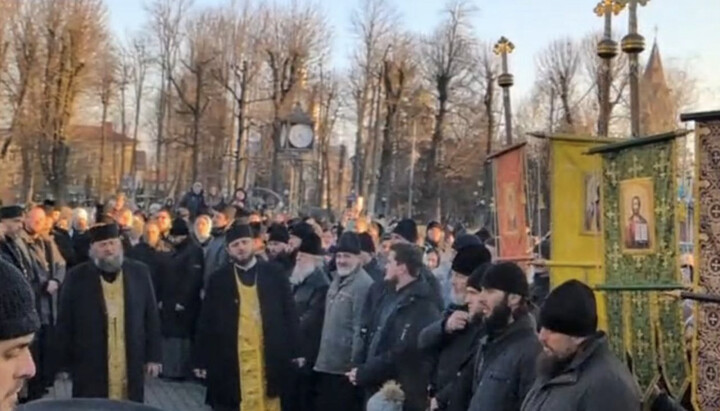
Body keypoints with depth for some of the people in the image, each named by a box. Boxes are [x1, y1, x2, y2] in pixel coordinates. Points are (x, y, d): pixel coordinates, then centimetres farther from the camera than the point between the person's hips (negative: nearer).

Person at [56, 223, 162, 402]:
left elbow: (151, 317, 6)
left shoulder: (139, 272, 2)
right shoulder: (77, 277, -3)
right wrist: (66, 363, 1)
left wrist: (153, 356, 5)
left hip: (132, 367, 2)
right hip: (90, 368, -1)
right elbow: (65, 324, 2)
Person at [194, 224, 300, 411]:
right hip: (232, 359, 0)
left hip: (269, 357, 0)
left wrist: (294, 351, 1)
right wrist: (202, 361, 2)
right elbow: (206, 322, 5)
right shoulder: (219, 279, 4)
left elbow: (289, 313, 5)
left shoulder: (274, 273, 4)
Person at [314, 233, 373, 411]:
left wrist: (356, 363, -20)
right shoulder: (337, 280, 14)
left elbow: (361, 328, -19)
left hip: (347, 366, -9)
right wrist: (322, 355, 18)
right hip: (328, 363, 9)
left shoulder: (363, 284, -16)